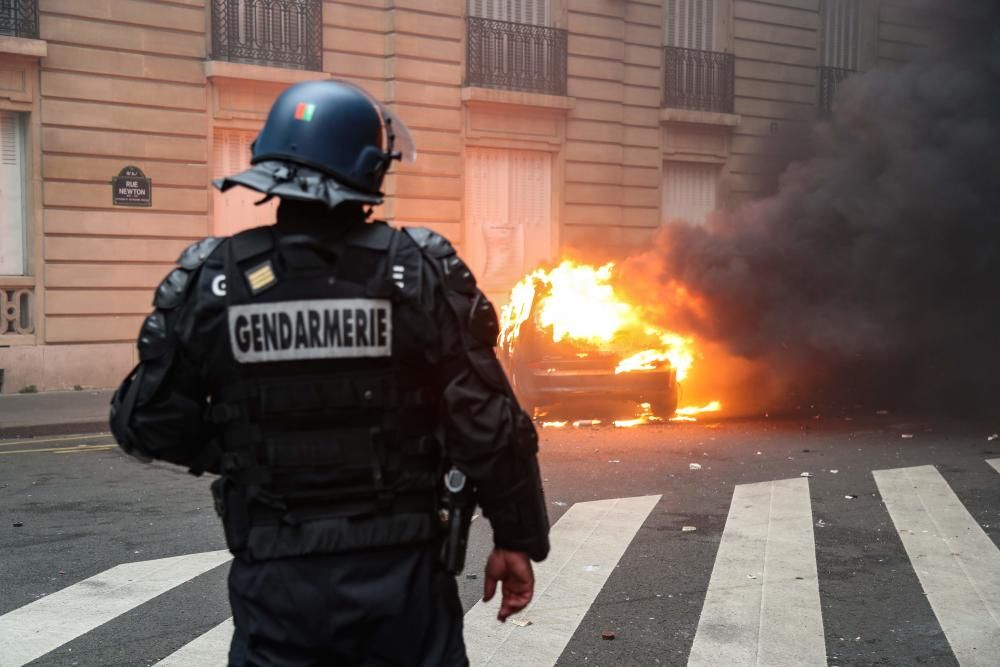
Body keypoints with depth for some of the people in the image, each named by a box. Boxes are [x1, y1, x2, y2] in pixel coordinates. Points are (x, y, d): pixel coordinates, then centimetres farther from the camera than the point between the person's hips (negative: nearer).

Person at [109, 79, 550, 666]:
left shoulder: (210, 282, -7)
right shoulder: (420, 273, -10)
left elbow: (148, 425, -1)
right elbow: (488, 423, -10)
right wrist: (518, 538, 1)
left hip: (276, 576, 1)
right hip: (398, 568, 0)